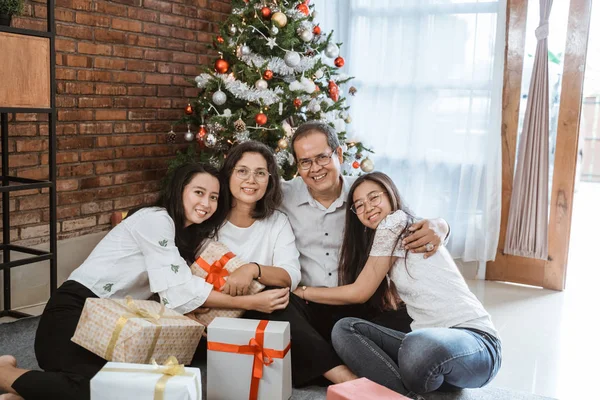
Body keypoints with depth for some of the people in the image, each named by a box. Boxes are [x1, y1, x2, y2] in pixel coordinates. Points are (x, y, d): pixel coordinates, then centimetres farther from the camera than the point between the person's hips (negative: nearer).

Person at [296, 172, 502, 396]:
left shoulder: (396, 222, -5)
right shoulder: (387, 235, 21)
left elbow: (359, 293, -3)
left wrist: (302, 292, 8)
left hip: (475, 339, -8)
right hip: (430, 339, 9)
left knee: (418, 347, -41)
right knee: (344, 330, -4)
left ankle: (407, 393, -7)